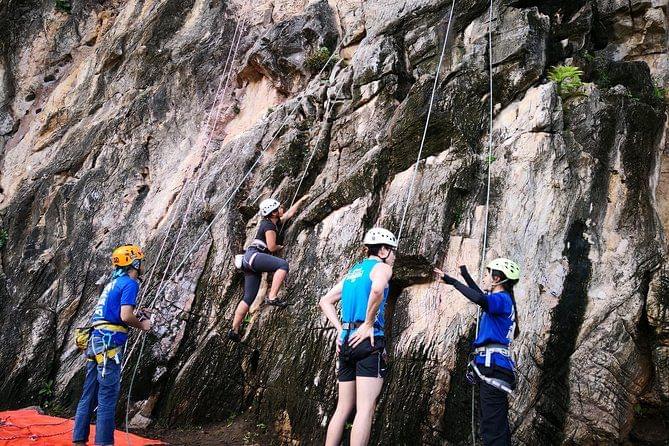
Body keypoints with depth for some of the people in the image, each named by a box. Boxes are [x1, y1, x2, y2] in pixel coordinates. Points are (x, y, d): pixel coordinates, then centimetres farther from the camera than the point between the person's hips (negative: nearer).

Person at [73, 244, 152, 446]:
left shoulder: (113, 282, 21)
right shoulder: (130, 283, -7)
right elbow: (125, 316, -18)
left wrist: (136, 318, 18)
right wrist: (142, 325, 0)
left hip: (95, 340, 9)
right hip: (109, 342, -9)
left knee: (89, 396, 12)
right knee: (107, 397, -6)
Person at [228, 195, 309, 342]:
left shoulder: (277, 223, 21)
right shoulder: (269, 225, -5)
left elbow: (290, 212, 35)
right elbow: (272, 247, -11)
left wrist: (301, 200, 41)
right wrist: (280, 247, 10)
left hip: (250, 263, 10)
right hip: (253, 255, -10)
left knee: (249, 298, 5)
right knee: (283, 264, -27)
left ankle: (234, 329, 5)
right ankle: (272, 297, -33)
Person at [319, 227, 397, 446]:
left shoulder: (352, 271, 21)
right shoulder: (382, 267, -1)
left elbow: (325, 301, 21)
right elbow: (377, 289, -26)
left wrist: (340, 329, 12)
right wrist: (369, 324, -16)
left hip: (347, 342, 8)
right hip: (369, 340, -8)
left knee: (343, 408, 11)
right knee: (365, 409, -8)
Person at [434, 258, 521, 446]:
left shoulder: (502, 299, -9)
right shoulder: (501, 300, 18)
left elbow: (480, 299, -32)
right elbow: (482, 296, 41)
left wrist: (453, 281, -20)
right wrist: (465, 274, 46)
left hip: (493, 366, -10)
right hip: (490, 366, 10)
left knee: (492, 430, -13)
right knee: (497, 426, 15)